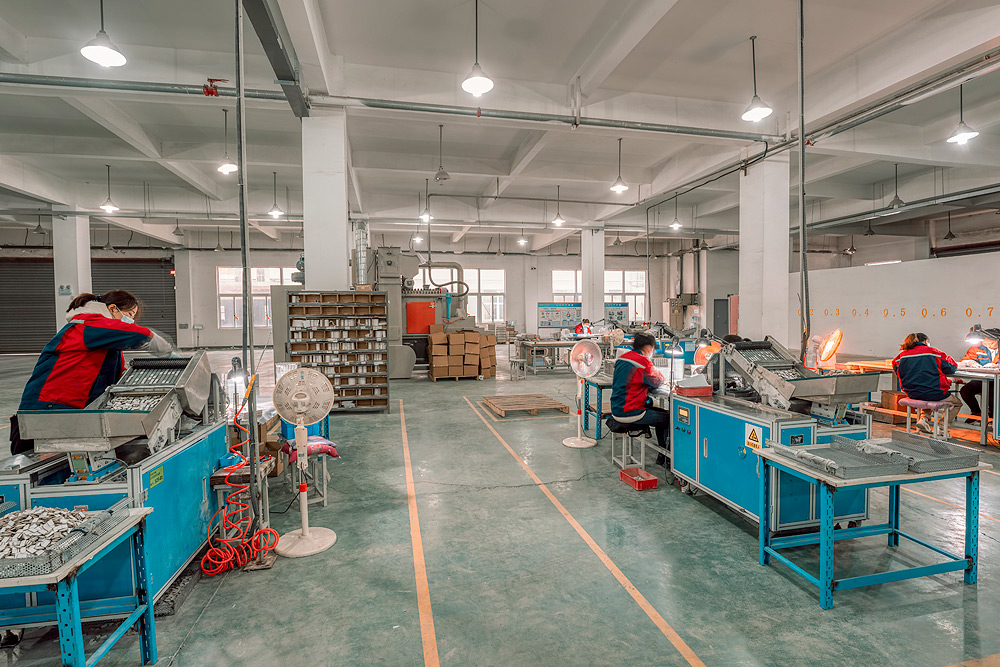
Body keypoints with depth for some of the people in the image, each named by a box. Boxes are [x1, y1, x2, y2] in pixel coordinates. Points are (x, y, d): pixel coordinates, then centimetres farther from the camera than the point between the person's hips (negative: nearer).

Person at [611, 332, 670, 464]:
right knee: (668, 418, 5)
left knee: (660, 413, 23)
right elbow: (657, 382, -3)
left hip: (616, 410, 9)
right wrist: (660, 376, 19)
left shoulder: (621, 358, 10)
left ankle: (662, 454, 29)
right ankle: (667, 457, 18)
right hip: (630, 414, -9)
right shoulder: (643, 361, -17)